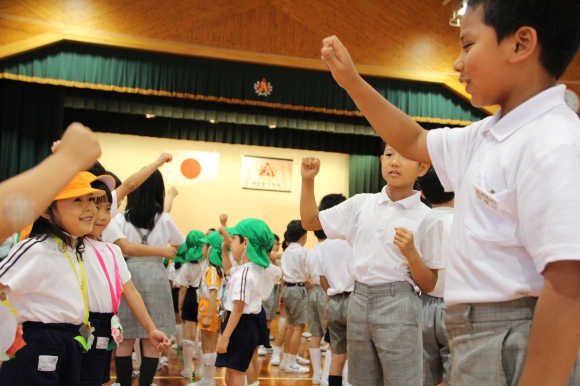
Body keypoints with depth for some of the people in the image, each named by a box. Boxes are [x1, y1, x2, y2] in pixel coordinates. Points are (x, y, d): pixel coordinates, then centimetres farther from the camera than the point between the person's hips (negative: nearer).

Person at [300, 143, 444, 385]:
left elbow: (428, 286, -3)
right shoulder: (360, 204, 6)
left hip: (398, 305, -4)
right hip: (359, 301, 4)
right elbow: (310, 222, 11)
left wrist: (411, 253, -20)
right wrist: (308, 180, -1)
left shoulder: (426, 219, -5)